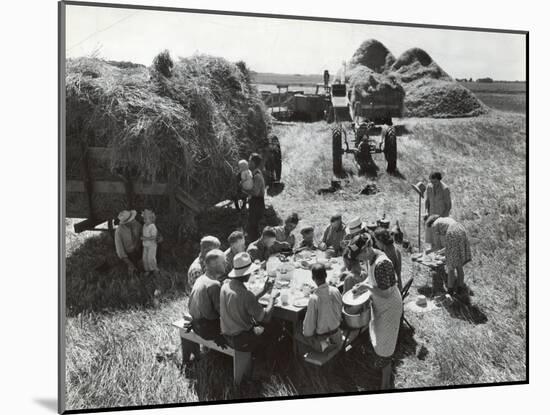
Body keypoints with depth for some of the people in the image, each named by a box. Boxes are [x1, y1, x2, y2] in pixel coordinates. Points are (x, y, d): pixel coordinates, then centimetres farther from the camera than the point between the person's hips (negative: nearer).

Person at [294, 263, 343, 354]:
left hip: (322, 335, -6)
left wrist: (307, 333, 1)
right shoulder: (335, 291, -11)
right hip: (337, 334, 6)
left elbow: (309, 325, -18)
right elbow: (340, 314, 3)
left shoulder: (314, 298, -26)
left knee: (296, 331, 13)